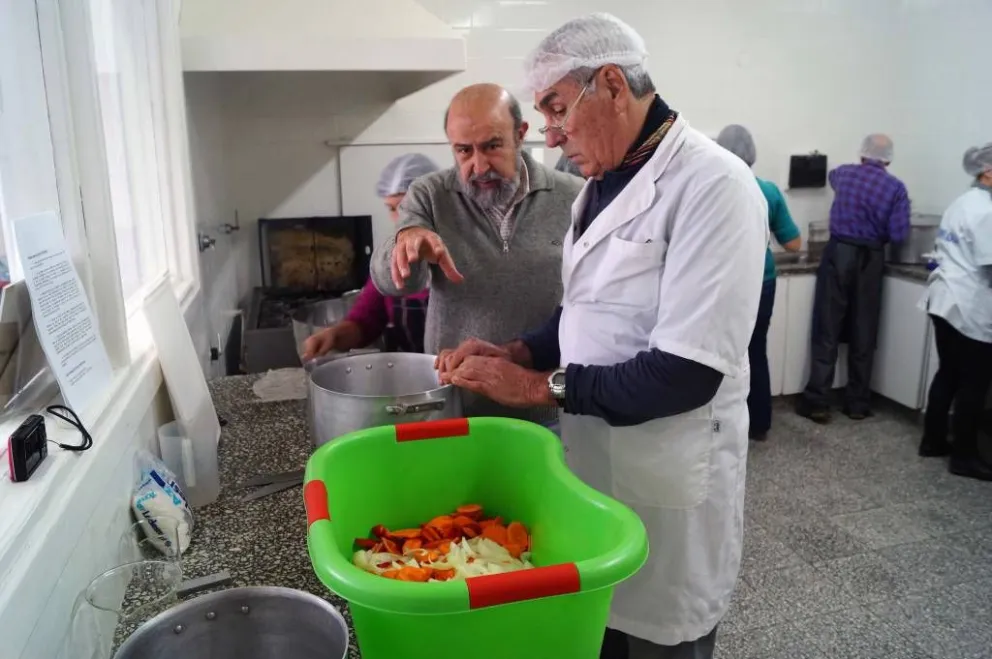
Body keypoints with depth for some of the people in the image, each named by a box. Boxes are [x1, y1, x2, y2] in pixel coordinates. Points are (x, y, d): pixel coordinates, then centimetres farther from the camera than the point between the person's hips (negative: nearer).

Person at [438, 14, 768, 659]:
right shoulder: (602, 183, 7)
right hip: (592, 460, 8)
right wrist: (518, 353, -2)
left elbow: (685, 375, -25)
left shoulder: (713, 186, -20)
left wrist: (540, 385, -20)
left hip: (667, 482, -7)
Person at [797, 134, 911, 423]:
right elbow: (898, 235, -8)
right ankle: (858, 403, 16)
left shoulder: (844, 173, 4)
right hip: (871, 259, 0)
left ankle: (818, 401, -2)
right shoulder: (896, 188, -2)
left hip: (839, 252, 0)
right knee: (863, 334, 8)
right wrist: (878, 230, 14)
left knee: (827, 330, 0)